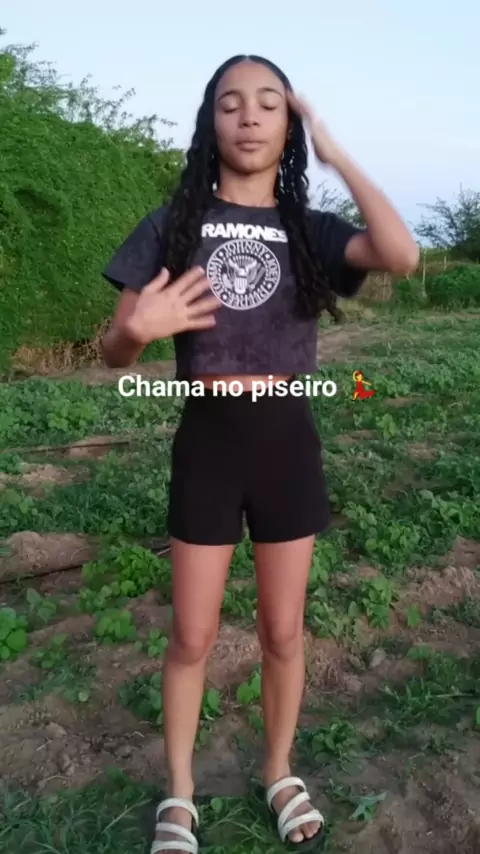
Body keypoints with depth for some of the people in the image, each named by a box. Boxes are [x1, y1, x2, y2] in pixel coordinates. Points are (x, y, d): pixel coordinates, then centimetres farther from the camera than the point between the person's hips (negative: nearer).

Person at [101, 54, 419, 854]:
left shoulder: (309, 229, 2)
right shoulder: (173, 224, 0)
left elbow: (401, 256, -19)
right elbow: (113, 353, 0)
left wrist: (335, 153, -12)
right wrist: (138, 329, -24)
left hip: (287, 440, 1)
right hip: (206, 441, -1)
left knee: (284, 630, 14)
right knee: (192, 637, 10)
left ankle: (280, 772, 38)